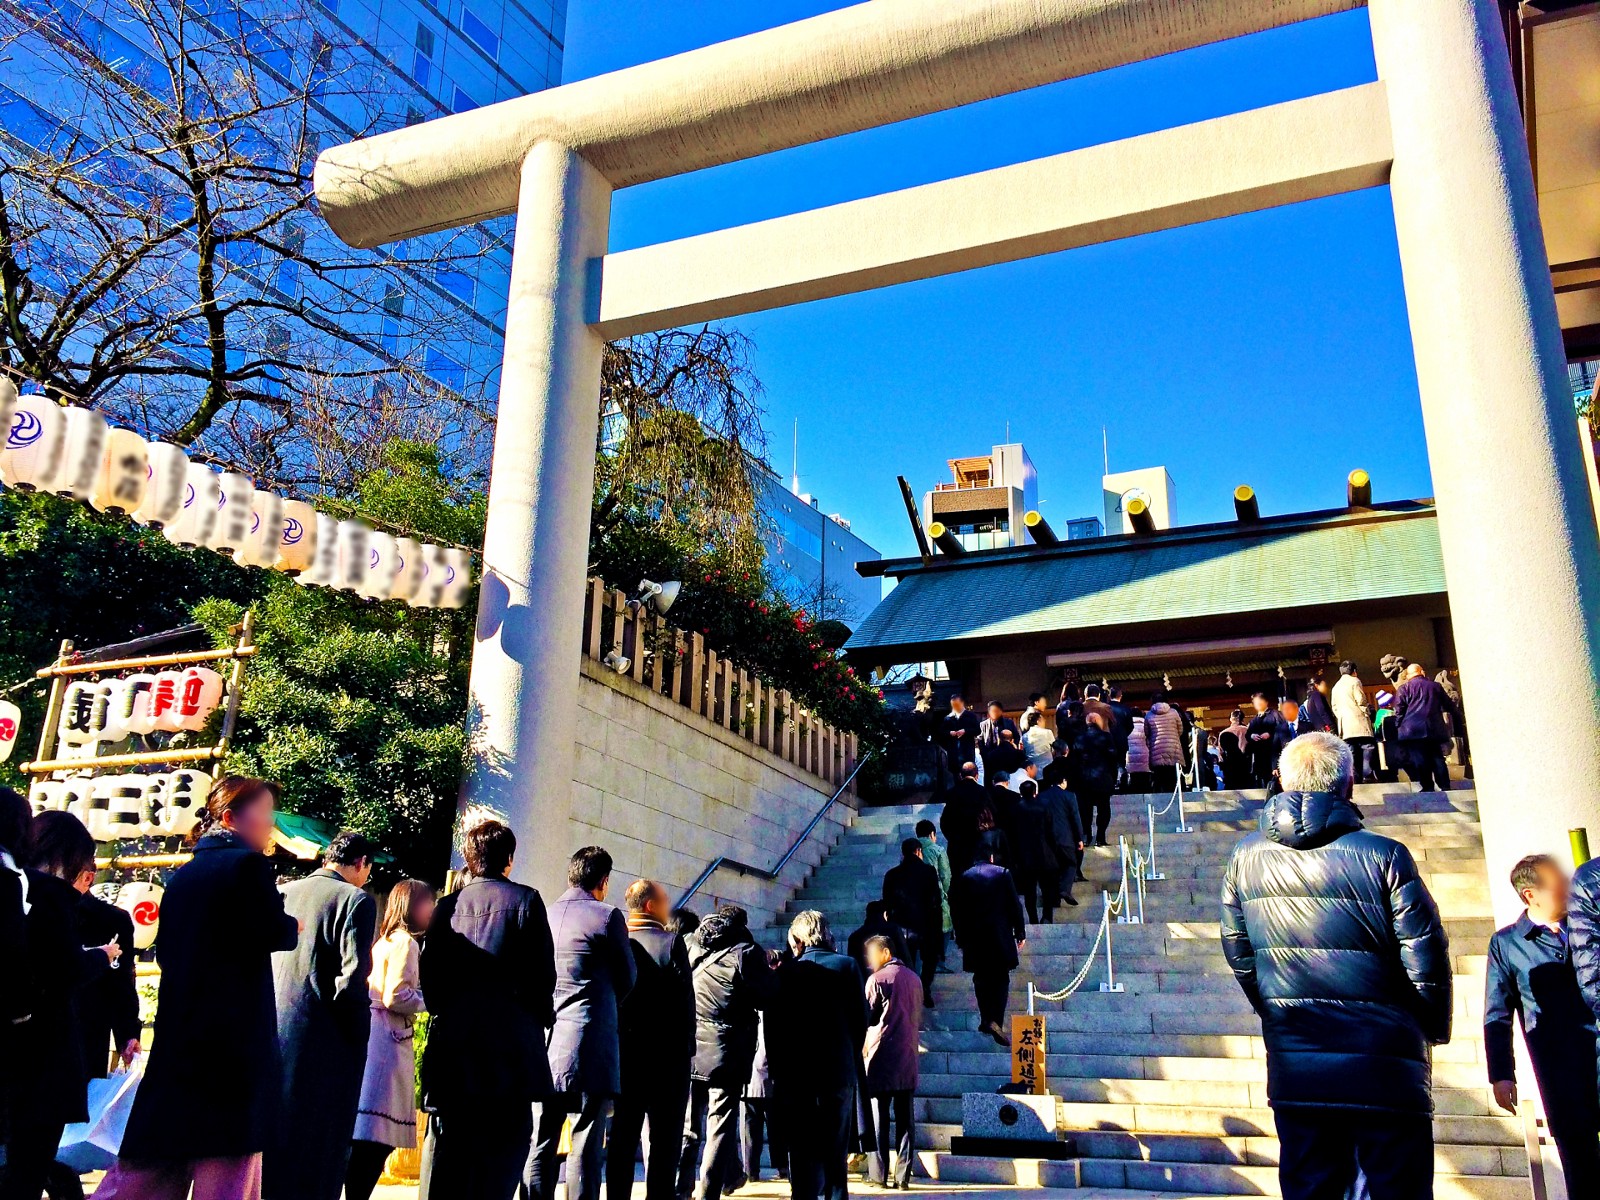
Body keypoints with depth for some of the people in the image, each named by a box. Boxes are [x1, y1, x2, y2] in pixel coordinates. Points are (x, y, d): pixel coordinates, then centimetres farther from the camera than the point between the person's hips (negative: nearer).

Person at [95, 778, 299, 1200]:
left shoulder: (182, 875, 12)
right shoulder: (249, 865, -10)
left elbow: (165, 952, 17)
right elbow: (273, 933, -15)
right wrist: (294, 927, 5)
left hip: (178, 1032, 7)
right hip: (236, 1034, -7)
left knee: (152, 1165, 14)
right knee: (226, 1165, -1)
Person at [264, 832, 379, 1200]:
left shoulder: (281, 894, 9)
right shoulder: (355, 900, -9)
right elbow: (353, 976, -18)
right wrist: (357, 1032, -6)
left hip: (271, 1038, 6)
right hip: (325, 1043, -6)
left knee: (267, 1147, 16)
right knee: (316, 1156, 3)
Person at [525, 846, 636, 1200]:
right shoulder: (607, 917, -7)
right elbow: (627, 979, 3)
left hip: (544, 1046, 5)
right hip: (590, 1047, -5)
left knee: (540, 1143, 10)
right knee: (585, 1145, 0)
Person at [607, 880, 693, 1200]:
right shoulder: (672, 942, -9)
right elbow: (685, 997, -11)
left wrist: (615, 1043, 13)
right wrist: (687, 1046, -2)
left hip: (624, 1052, 4)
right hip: (668, 1054, -4)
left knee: (622, 1137, 10)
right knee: (665, 1139, 2)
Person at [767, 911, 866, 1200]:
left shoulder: (785, 971, -2)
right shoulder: (847, 966, -2)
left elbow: (772, 1025, -1)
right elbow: (861, 1021, -1)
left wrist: (777, 1070, 8)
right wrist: (850, 1061, 11)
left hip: (795, 1077, 0)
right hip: (839, 1074, 0)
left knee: (803, 1154, 5)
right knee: (836, 1152, 12)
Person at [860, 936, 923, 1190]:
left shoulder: (877, 979, -7)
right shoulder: (913, 978, 11)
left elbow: (866, 1018, -5)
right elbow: (918, 1017, 15)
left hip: (881, 1057, -5)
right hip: (908, 1058, 5)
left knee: (878, 1118, 1)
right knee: (904, 1118, 6)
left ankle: (878, 1174, 1)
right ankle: (903, 1176, 4)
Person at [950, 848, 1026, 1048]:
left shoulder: (965, 877, 2)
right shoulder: (1003, 874, -3)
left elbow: (957, 910, 4)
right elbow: (1015, 906, -2)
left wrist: (961, 938, 13)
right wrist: (1020, 933, 7)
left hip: (974, 938, 2)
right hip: (1000, 937, -2)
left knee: (981, 979, 14)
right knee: (1001, 979, 3)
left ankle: (985, 1020, 17)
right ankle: (996, 1022, -10)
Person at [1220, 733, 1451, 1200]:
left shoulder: (1246, 858, -1)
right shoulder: (1383, 856, -13)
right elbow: (1426, 963, -9)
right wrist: (1434, 1030, 10)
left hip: (1293, 1070, 3)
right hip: (1385, 1071, -3)